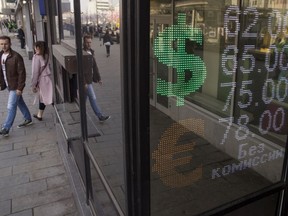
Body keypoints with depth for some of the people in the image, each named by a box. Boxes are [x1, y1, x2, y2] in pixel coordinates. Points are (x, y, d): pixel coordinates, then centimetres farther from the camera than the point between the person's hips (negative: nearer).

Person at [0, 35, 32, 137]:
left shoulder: (16, 56, -18)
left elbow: (22, 73, -18)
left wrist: (20, 87, -19)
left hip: (15, 86, -8)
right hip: (8, 85, 8)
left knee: (11, 107, -4)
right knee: (20, 103, 20)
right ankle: (28, 119, 36)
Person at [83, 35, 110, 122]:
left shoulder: (91, 52, 9)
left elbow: (94, 66, 14)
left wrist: (98, 78, 13)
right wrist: (84, 82, -22)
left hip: (89, 79, 8)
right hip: (85, 80, -8)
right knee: (92, 98, -4)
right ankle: (100, 116, 1)